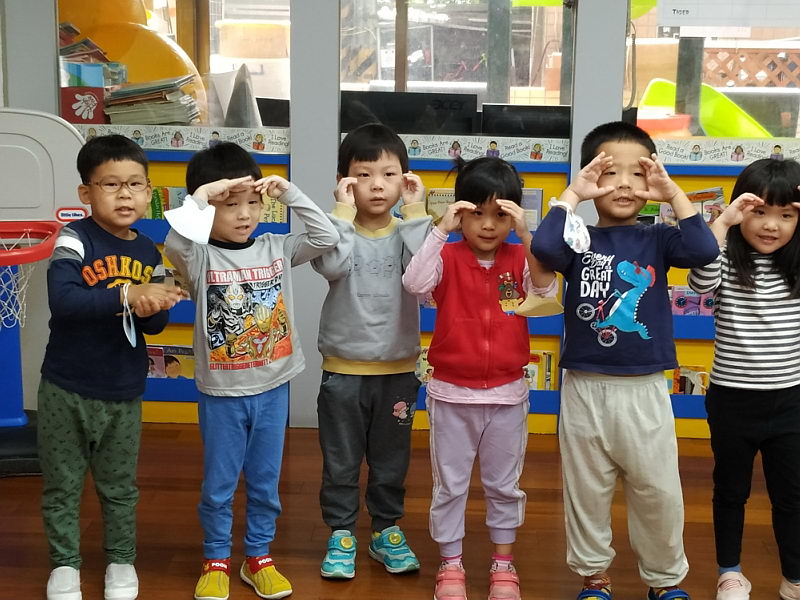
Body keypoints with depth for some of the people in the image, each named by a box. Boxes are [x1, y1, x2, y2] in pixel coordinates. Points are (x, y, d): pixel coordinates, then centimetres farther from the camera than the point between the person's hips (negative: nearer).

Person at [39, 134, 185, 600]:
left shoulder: (150, 253, 2)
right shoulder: (75, 239, -13)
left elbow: (154, 325, 5)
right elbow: (62, 300, -29)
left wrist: (155, 308, -18)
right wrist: (127, 296, -37)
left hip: (124, 392, 3)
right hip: (66, 389, -3)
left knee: (120, 486, 16)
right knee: (62, 484, 12)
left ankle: (121, 560, 34)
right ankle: (65, 562, 30)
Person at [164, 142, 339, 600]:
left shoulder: (276, 249, -1)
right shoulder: (200, 257, -11)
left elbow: (327, 238, -10)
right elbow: (175, 243, -33)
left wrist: (289, 192, -13)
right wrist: (202, 194, -29)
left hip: (272, 389, 3)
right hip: (221, 393, -2)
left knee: (266, 481, 15)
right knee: (218, 485, 12)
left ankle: (259, 557, 31)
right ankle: (216, 560, 30)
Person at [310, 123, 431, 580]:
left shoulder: (407, 233, -3)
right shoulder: (341, 230, -7)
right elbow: (330, 265, -28)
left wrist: (416, 212, -21)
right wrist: (344, 210, -23)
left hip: (398, 370, 1)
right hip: (343, 370, -1)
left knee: (392, 460, 15)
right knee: (340, 461, 10)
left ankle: (387, 531, 31)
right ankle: (341, 534, 24)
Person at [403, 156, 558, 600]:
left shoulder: (520, 258, -2)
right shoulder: (447, 257, -7)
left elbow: (547, 290, -20)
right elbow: (414, 283, -25)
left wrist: (525, 234, -29)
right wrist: (441, 229, -29)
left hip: (507, 394, 1)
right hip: (451, 393, -1)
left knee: (504, 485, 15)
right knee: (449, 485, 11)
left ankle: (503, 564, 31)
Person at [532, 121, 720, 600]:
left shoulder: (657, 240, 1)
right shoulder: (581, 240, -2)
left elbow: (704, 250, -18)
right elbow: (544, 246, -23)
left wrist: (674, 194, -15)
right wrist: (572, 194, -18)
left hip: (644, 390, 0)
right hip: (585, 389, 0)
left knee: (659, 491, 8)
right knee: (587, 489, 13)